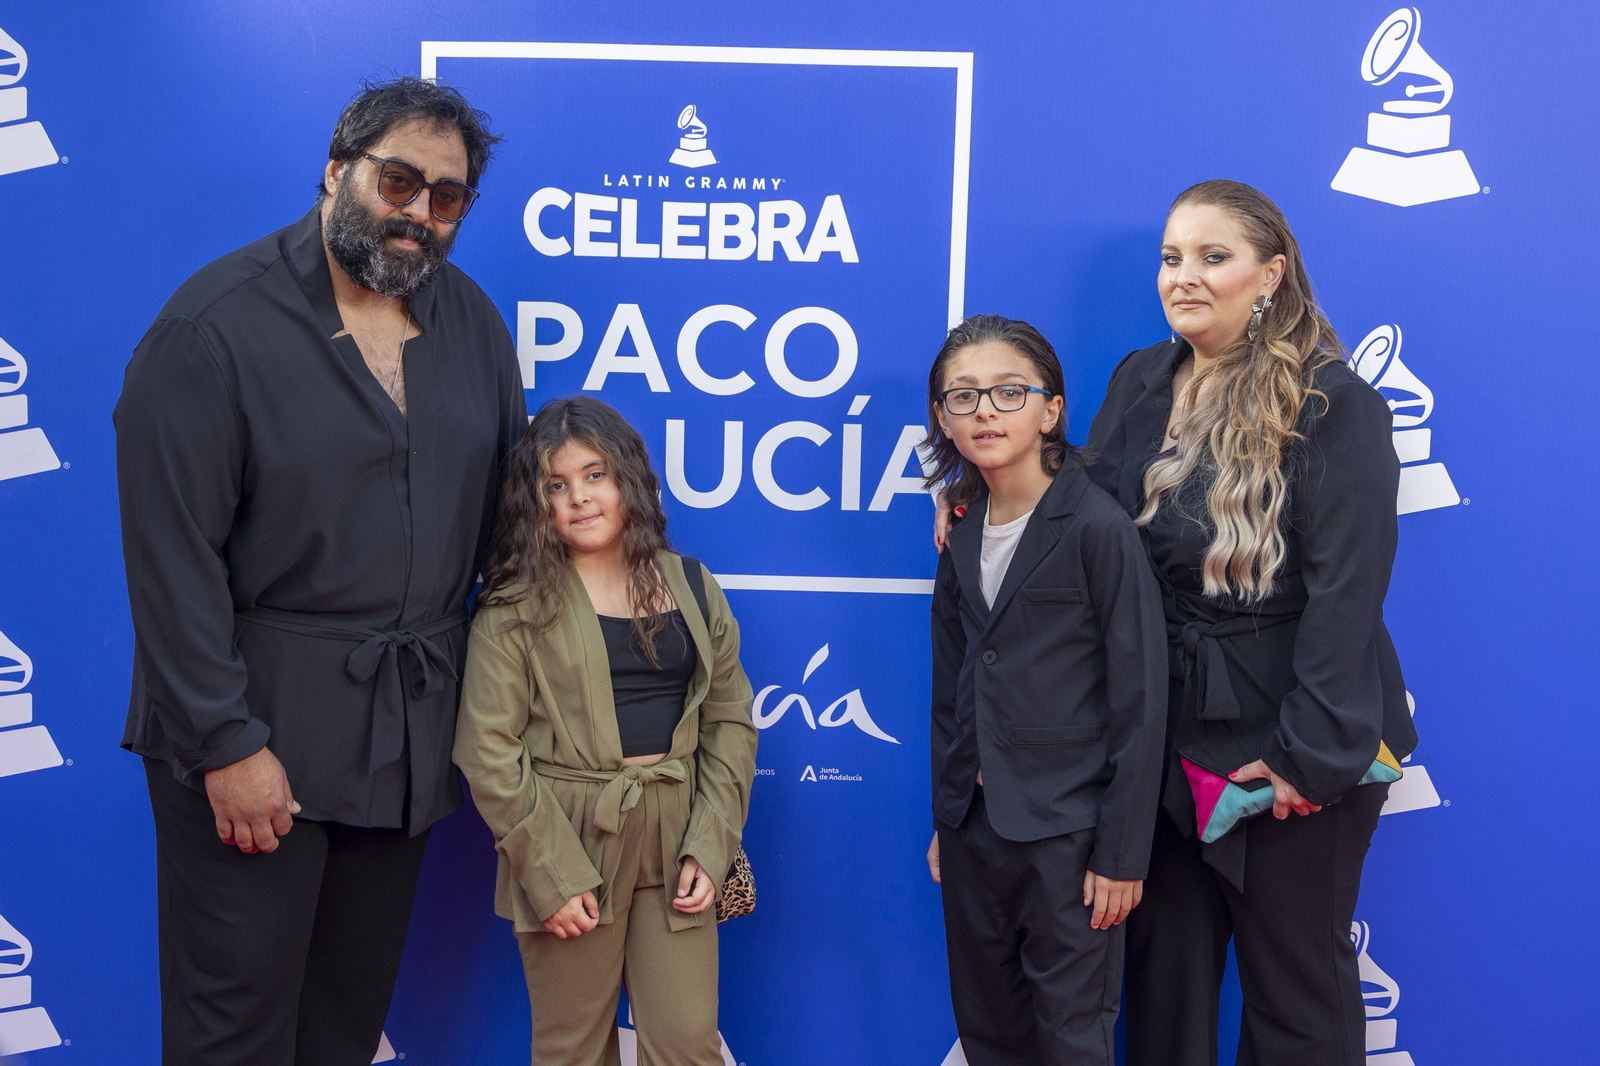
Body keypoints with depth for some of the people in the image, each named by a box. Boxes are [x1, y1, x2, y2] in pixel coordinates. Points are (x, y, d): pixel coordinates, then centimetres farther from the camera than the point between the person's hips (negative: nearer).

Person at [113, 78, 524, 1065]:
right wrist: (226, 742, -17)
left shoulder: (473, 319, 6)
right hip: (256, 725, -5)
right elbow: (174, 557, -14)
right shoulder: (215, 325, -11)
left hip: (410, 725, 5)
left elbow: (508, 504, 12)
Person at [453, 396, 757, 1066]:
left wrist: (710, 847, -2)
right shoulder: (516, 607, -3)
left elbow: (730, 720, 8)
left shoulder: (692, 586, 8)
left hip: (676, 842, 3)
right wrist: (553, 874, -12)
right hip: (568, 844, -2)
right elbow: (488, 750, -7)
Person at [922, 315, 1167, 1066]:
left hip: (1066, 834, -6)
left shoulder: (1098, 528, -14)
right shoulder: (963, 532, 6)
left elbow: (1139, 700, -13)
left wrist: (1122, 853, -12)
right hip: (975, 828, 6)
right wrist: (946, 820, 15)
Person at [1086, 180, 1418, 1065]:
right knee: (1165, 965, 16)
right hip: (1166, 729, 5)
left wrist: (1312, 753, -19)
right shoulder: (1139, 382, 7)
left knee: (1295, 988, 11)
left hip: (1285, 739, -5)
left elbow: (1344, 591, -17)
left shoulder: (1333, 406, -12)